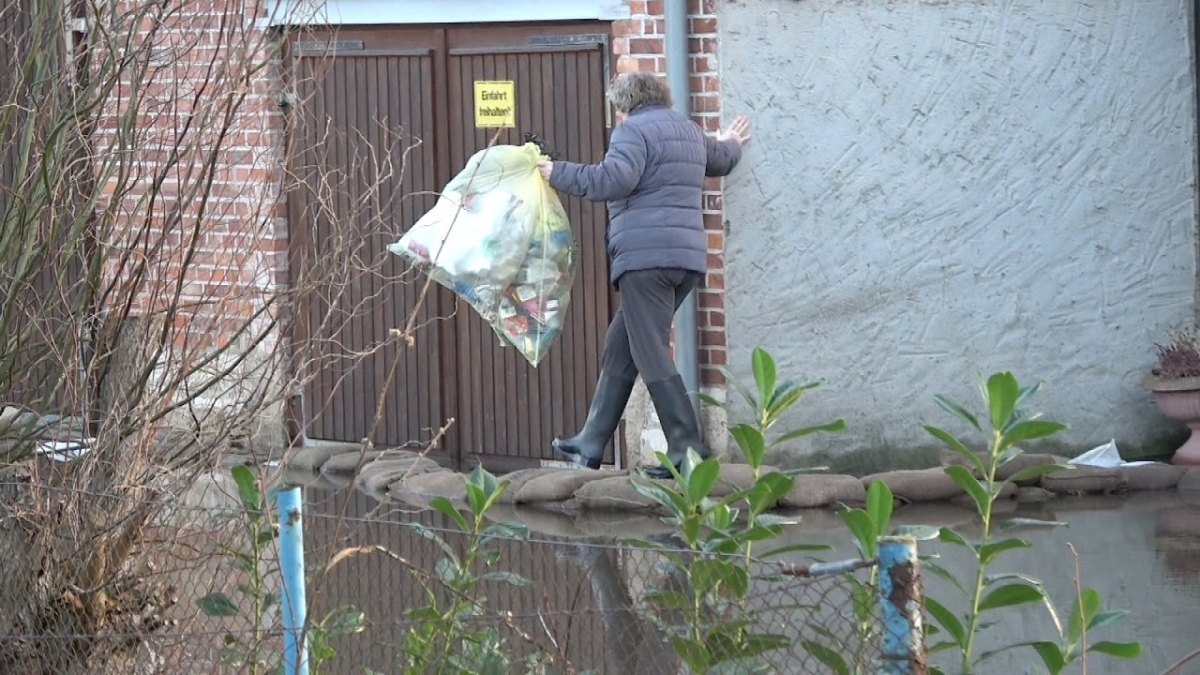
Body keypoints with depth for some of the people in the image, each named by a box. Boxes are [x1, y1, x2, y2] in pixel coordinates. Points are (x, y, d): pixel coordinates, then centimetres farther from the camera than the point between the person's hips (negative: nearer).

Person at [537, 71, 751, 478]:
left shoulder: (634, 131, -4)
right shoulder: (688, 131, 22)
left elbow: (615, 179, -20)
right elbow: (722, 159, 42)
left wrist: (559, 174, -11)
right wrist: (731, 143, 66)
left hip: (645, 258, -9)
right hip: (688, 258, 9)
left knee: (652, 357, -9)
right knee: (619, 352, 14)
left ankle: (687, 451, -15)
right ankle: (590, 446, 17)